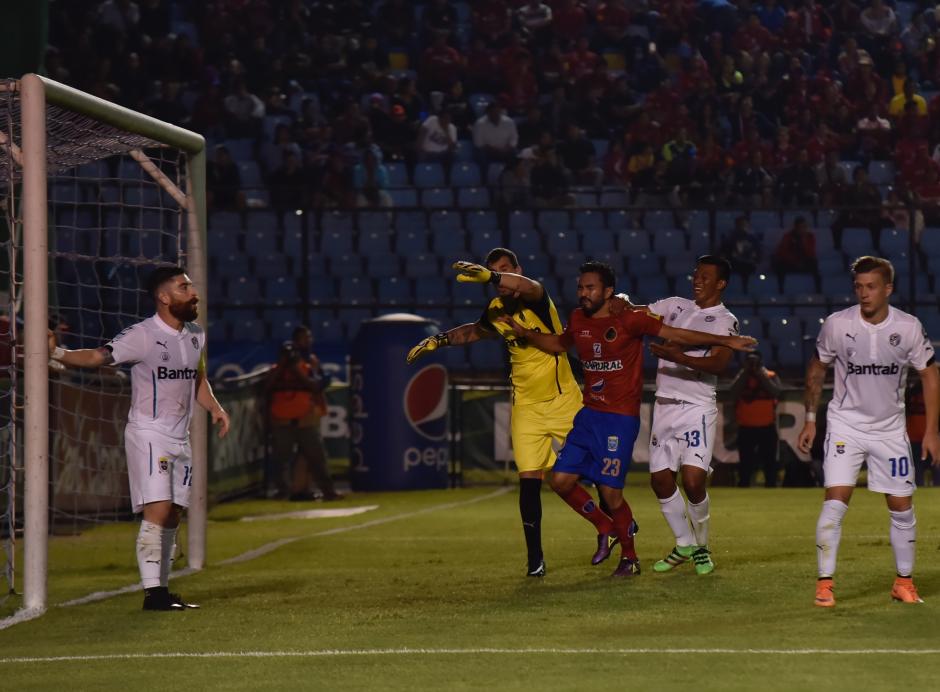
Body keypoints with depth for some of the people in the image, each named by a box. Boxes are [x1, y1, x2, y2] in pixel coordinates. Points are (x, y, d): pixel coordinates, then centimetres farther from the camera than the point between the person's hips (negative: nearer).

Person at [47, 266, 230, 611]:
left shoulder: (195, 336, 10)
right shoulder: (143, 336, -14)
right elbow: (99, 356, -23)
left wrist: (215, 407, 8)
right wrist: (59, 353, -39)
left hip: (179, 437, 7)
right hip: (148, 435, -7)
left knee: (173, 517, 7)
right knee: (157, 511, -16)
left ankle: (162, 589, 13)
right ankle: (153, 591, -17)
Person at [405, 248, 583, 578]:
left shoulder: (537, 298, -15)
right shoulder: (495, 311, 3)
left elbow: (527, 287, -43)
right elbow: (475, 331, 28)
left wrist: (489, 276, -58)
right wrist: (438, 340, 18)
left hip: (564, 401, -4)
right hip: (527, 407, 4)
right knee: (529, 479, -6)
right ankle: (535, 557, 1)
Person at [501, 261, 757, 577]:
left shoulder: (630, 319, -11)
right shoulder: (578, 320, 8)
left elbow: (678, 335, -10)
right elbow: (559, 344, 29)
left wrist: (725, 340, -13)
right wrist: (525, 332, 15)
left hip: (621, 418, -6)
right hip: (588, 414, 6)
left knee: (610, 491, -9)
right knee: (562, 480, -1)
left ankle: (630, 557, 12)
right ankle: (606, 529, 23)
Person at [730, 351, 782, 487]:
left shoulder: (771, 376, 2)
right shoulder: (741, 377, 5)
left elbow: (777, 392, -15)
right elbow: (734, 392, -13)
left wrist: (761, 375, -15)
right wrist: (746, 373, -13)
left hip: (767, 427, -1)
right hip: (746, 428, 1)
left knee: (770, 462, 2)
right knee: (745, 463, 3)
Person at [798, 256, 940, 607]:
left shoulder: (908, 327, -10)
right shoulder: (837, 324, -11)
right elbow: (816, 370, 5)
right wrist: (810, 419, 5)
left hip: (890, 427, 1)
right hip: (845, 424, -1)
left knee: (901, 506, 4)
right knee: (835, 501, -15)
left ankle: (904, 582, 21)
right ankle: (824, 584, -8)